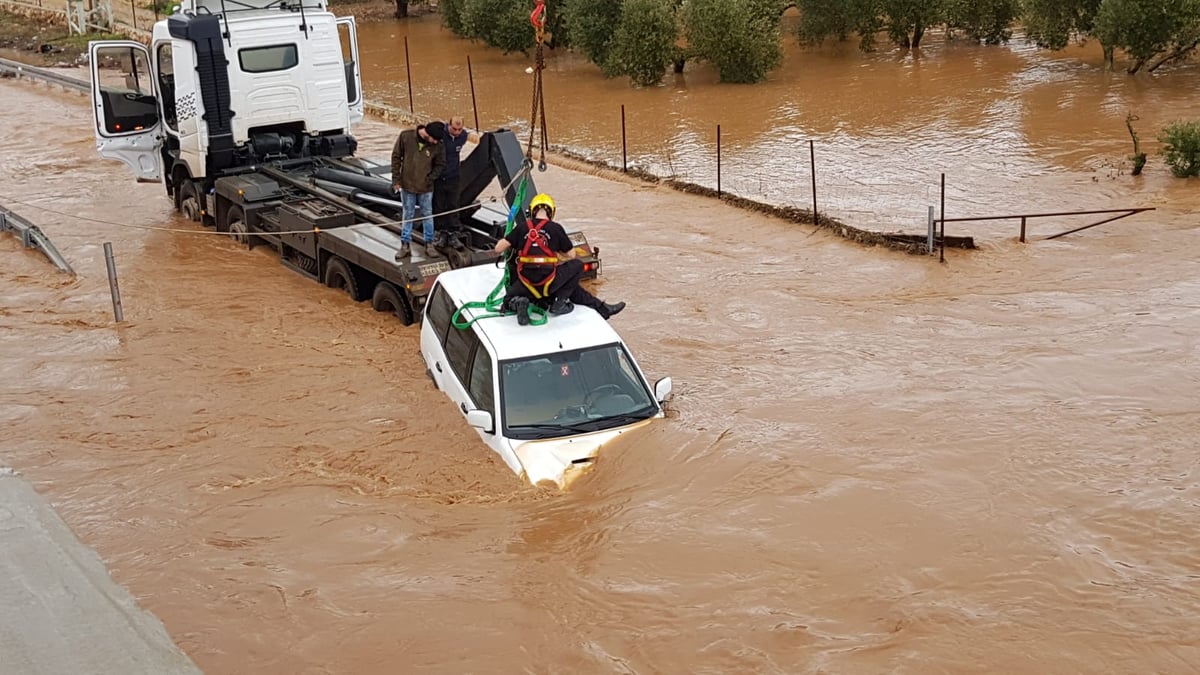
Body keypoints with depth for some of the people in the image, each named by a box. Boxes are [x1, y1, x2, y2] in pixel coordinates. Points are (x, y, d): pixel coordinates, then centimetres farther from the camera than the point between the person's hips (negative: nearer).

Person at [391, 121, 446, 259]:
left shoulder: (438, 147, -12)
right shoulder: (405, 136, -13)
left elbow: (440, 165, 2)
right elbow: (396, 157, -4)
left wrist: (431, 178, -11)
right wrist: (396, 179, -4)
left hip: (425, 187, 0)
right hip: (407, 185, 0)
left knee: (427, 215, 11)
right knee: (407, 216, 10)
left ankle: (429, 244, 24)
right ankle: (405, 245, 19)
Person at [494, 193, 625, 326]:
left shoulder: (522, 227, 4)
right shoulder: (555, 228, 1)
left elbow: (498, 248, 2)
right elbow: (572, 255, 9)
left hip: (526, 282, 2)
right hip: (547, 282, -2)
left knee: (509, 299, 31)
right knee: (577, 265, 21)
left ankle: (518, 303, -5)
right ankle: (559, 301, 11)